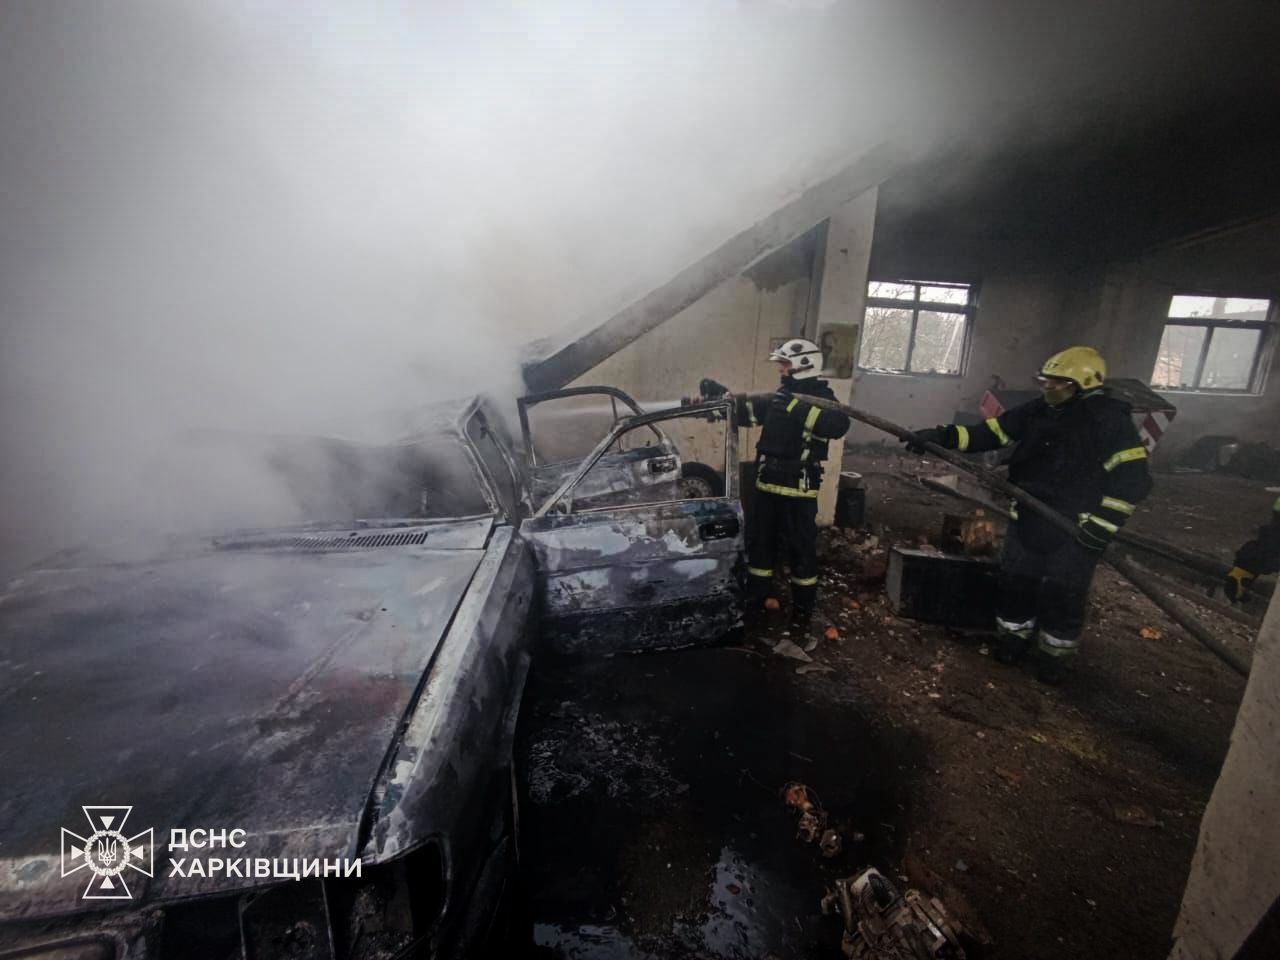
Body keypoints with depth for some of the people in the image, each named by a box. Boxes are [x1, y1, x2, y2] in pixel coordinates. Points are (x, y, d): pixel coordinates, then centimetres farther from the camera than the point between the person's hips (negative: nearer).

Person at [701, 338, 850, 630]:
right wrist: (721, 395, 1)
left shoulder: (823, 399, -9)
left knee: (801, 552, 5)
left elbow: (838, 426, -29)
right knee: (759, 544, 16)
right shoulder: (778, 397, 11)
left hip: (799, 492, -7)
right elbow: (745, 410, 16)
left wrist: (797, 407, -33)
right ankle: (754, 599, 33)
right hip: (766, 486, 7)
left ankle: (804, 609, 23)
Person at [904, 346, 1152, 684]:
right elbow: (987, 434, -1)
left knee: (1063, 595, 5)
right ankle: (1012, 639, 32)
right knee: (1016, 581, 12)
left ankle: (1053, 654, 26)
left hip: (1075, 529, -4)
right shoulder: (1037, 411, 0)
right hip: (1028, 519, 5)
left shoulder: (1110, 420, -15)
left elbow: (1133, 479, -17)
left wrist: (1100, 526, -22)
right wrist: (941, 436, -15)